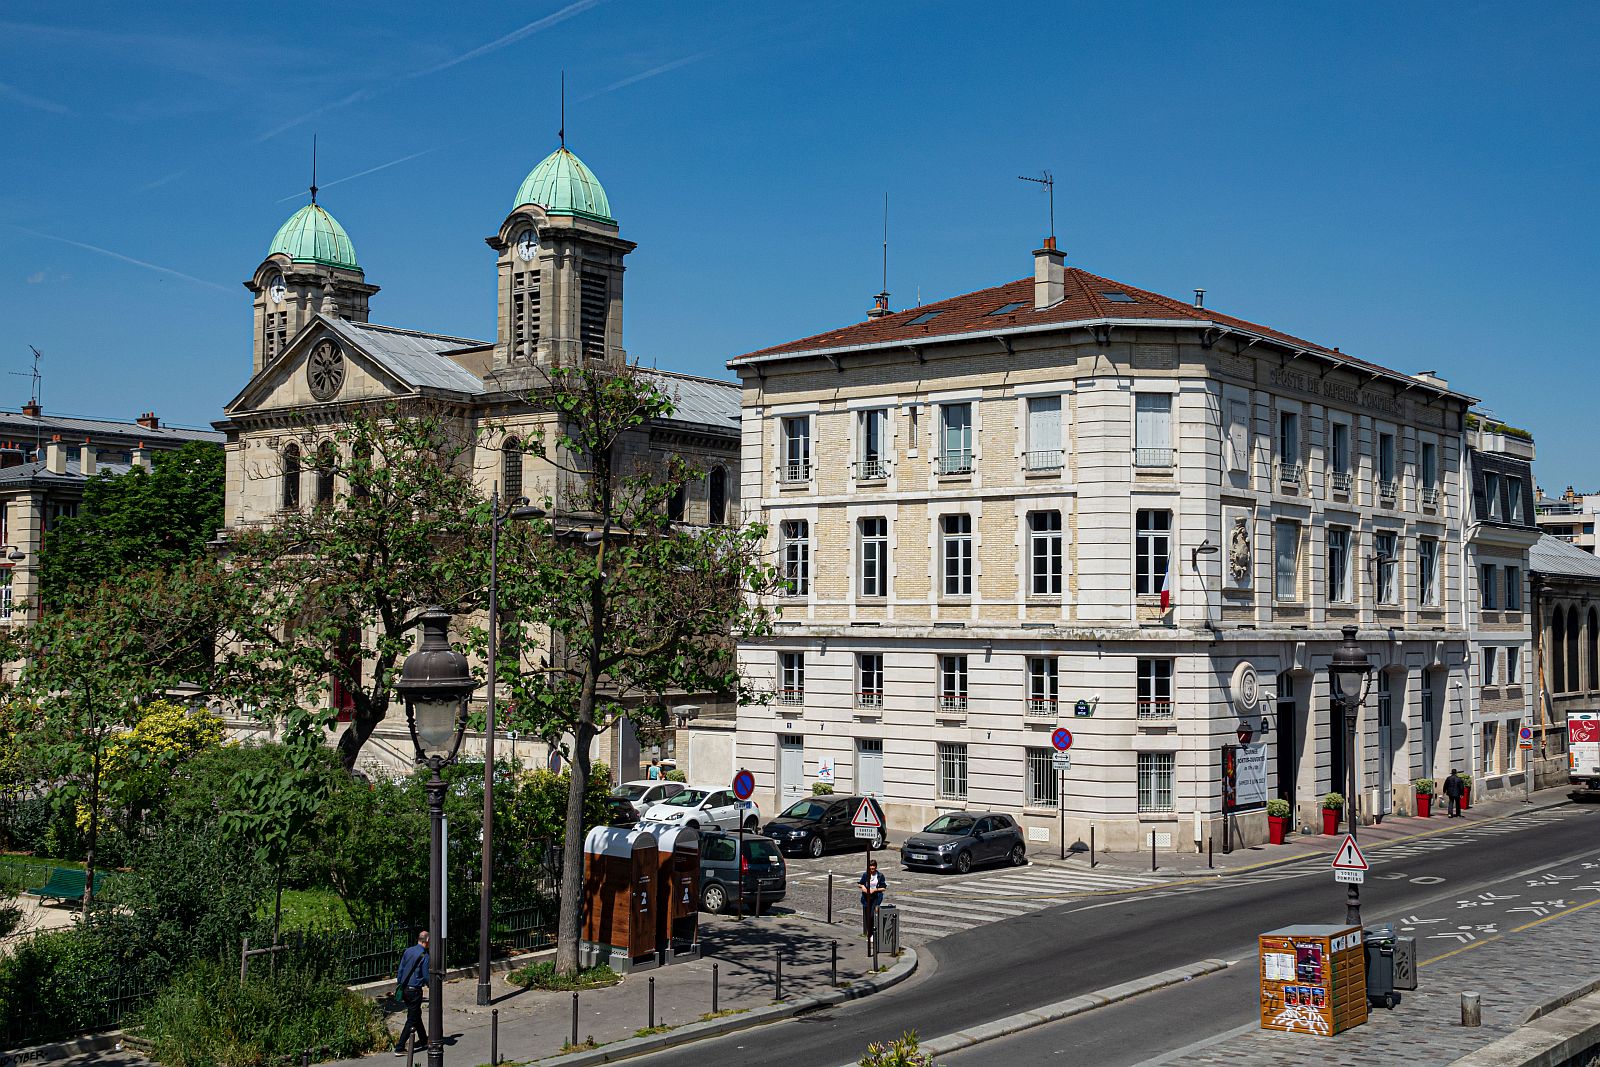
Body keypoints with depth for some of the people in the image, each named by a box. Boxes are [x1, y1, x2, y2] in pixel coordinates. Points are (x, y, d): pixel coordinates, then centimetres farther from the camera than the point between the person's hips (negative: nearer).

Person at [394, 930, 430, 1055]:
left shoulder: (408, 951, 5)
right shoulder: (424, 956, -15)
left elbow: (400, 970, 9)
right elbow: (426, 976, -12)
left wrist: (399, 985, 18)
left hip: (404, 988, 8)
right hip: (415, 990, -8)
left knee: (416, 1014, 23)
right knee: (412, 1019, -1)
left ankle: (423, 1039, 39)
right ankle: (399, 1048, -5)